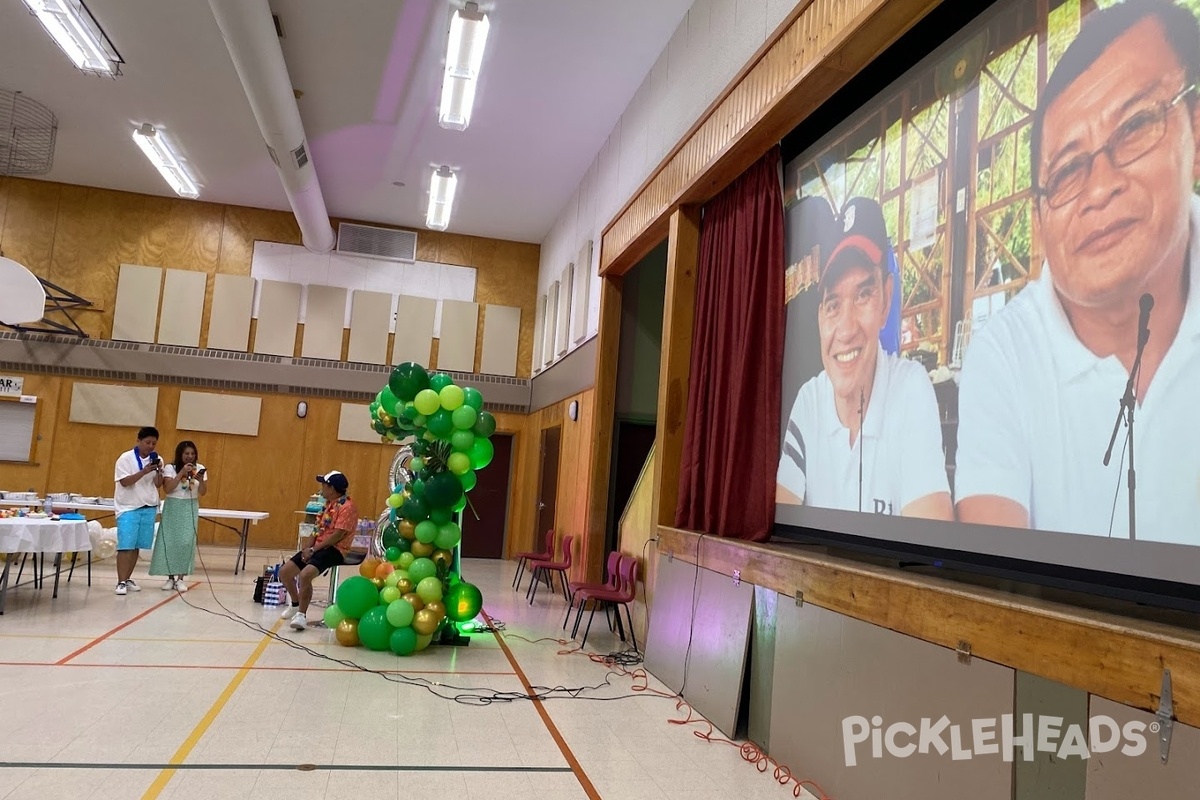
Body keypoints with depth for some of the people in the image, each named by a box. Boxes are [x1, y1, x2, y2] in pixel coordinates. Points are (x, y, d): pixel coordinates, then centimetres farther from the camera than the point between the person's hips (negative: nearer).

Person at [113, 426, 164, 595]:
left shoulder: (156, 459, 6)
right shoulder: (126, 458, -8)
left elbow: (158, 484, 4)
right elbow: (125, 482, -15)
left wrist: (159, 471, -15)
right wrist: (144, 471, -25)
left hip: (149, 508, 4)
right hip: (128, 508, -4)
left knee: (136, 546, 8)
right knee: (125, 547, -9)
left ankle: (127, 578, 18)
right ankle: (121, 582, -6)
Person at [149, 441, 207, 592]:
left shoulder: (200, 468, 1)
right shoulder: (170, 468, -5)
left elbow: (203, 493, 1)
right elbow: (167, 489, -16)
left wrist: (201, 480, -19)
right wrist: (181, 473, -23)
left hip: (190, 509, 1)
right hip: (173, 508, -1)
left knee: (186, 542, -5)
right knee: (170, 542, 0)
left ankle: (180, 579, 1)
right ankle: (170, 578, 9)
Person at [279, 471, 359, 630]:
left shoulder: (347, 507, -15)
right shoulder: (329, 504, 15)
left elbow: (337, 535, -21)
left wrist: (313, 549, -18)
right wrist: (309, 547, 1)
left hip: (335, 550, -10)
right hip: (319, 547, 10)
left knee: (305, 574, -32)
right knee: (284, 572, 5)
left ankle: (302, 614, -19)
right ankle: (296, 604, 28)